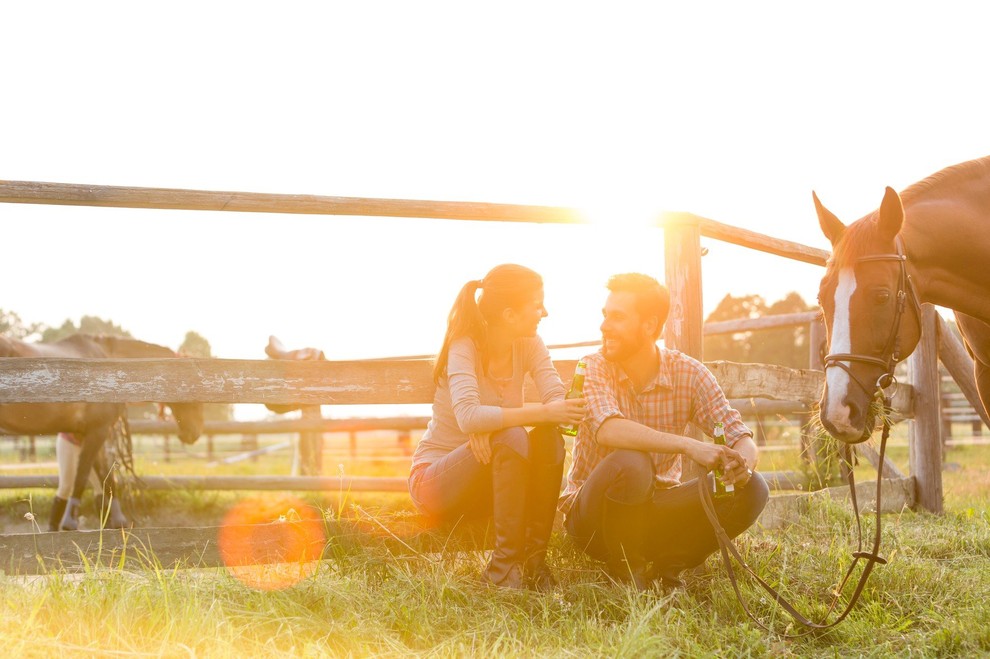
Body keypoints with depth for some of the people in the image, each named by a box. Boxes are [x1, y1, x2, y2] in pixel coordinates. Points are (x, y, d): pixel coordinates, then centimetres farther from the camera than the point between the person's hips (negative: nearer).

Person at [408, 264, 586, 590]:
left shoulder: (529, 344, -3)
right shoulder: (465, 347, -20)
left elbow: (557, 400, -19)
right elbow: (468, 417, -38)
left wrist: (490, 423, -34)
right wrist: (542, 412, -44)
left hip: (488, 482, 5)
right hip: (435, 482, -5)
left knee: (549, 437, -24)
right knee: (510, 437, -33)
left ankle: (533, 559, -18)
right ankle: (504, 563, -25)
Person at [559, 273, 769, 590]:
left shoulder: (689, 373, -5)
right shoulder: (594, 369, -12)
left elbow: (743, 441, -9)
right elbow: (608, 430, -33)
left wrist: (740, 464, -34)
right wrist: (688, 446, -44)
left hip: (657, 510, 3)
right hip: (592, 515, -3)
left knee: (751, 489, -17)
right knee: (630, 463, -35)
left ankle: (666, 565, -5)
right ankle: (624, 569, -12)